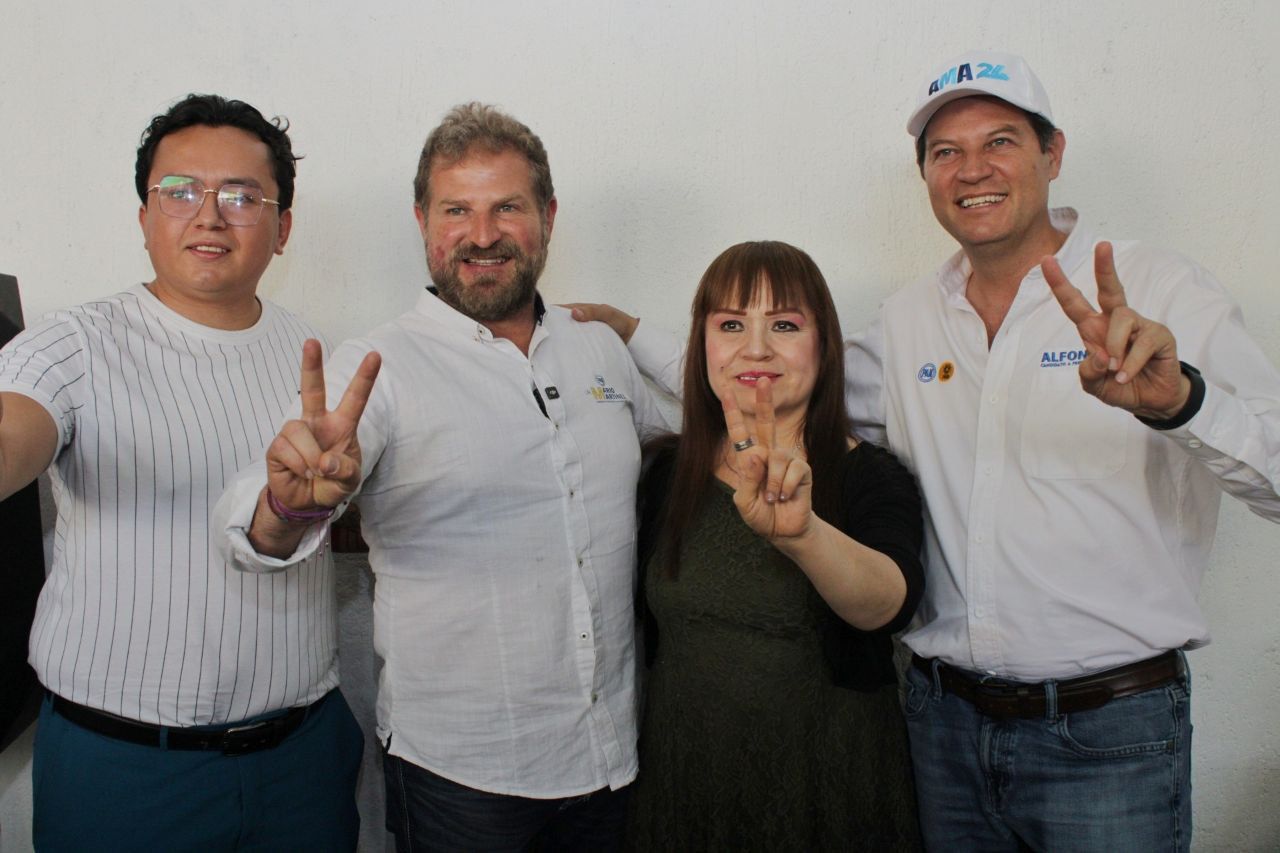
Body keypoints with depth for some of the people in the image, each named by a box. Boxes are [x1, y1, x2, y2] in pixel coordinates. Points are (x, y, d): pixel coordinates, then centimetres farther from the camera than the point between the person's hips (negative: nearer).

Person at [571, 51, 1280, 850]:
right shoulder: (907, 322, 7)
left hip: (1107, 732, -3)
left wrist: (1177, 398, -35)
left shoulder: (1162, 292, -7)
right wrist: (632, 333, 15)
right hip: (943, 717, 4)